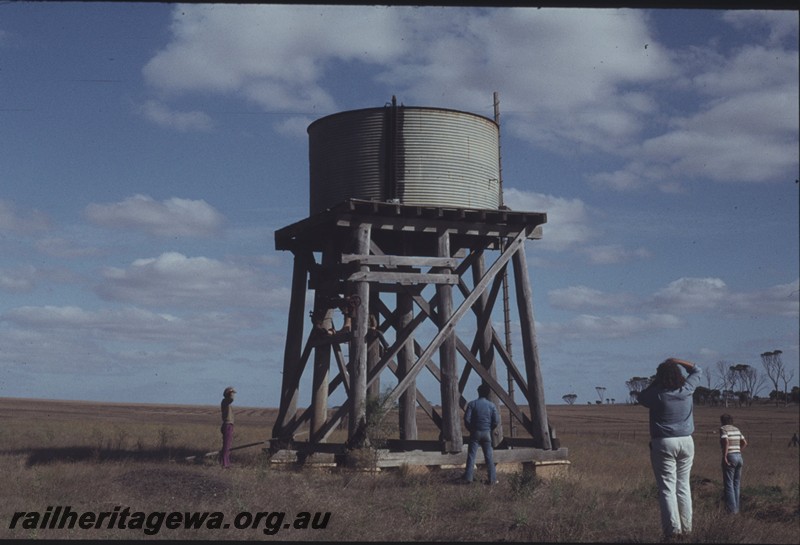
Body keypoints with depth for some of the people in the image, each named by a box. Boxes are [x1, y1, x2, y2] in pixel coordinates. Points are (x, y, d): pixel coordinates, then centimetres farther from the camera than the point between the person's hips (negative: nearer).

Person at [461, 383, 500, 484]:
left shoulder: (472, 404, -5)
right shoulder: (492, 405, -2)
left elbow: (467, 418, -10)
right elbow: (496, 421, -5)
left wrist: (470, 429, 5)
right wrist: (490, 428, 11)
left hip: (475, 433, -1)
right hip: (487, 433, 1)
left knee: (471, 455, 3)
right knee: (489, 456, 6)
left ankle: (468, 477, 0)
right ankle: (492, 479, 7)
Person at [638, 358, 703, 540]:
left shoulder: (657, 395, -12)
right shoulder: (686, 389, -1)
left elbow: (641, 397, 10)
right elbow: (697, 371, 17)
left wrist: (655, 381, 10)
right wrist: (679, 362, 17)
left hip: (663, 444, -4)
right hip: (686, 442, 4)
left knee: (667, 487, -2)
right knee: (683, 486, 12)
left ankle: (673, 527, -9)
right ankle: (686, 526, 13)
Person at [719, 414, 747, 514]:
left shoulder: (723, 429, -6)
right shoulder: (736, 429, 15)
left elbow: (726, 442, -20)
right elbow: (744, 443, 16)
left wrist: (724, 457, -17)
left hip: (729, 458, -7)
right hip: (739, 457, 7)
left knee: (729, 484, -3)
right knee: (736, 484, 13)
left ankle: (731, 510, -5)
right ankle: (736, 508, 15)